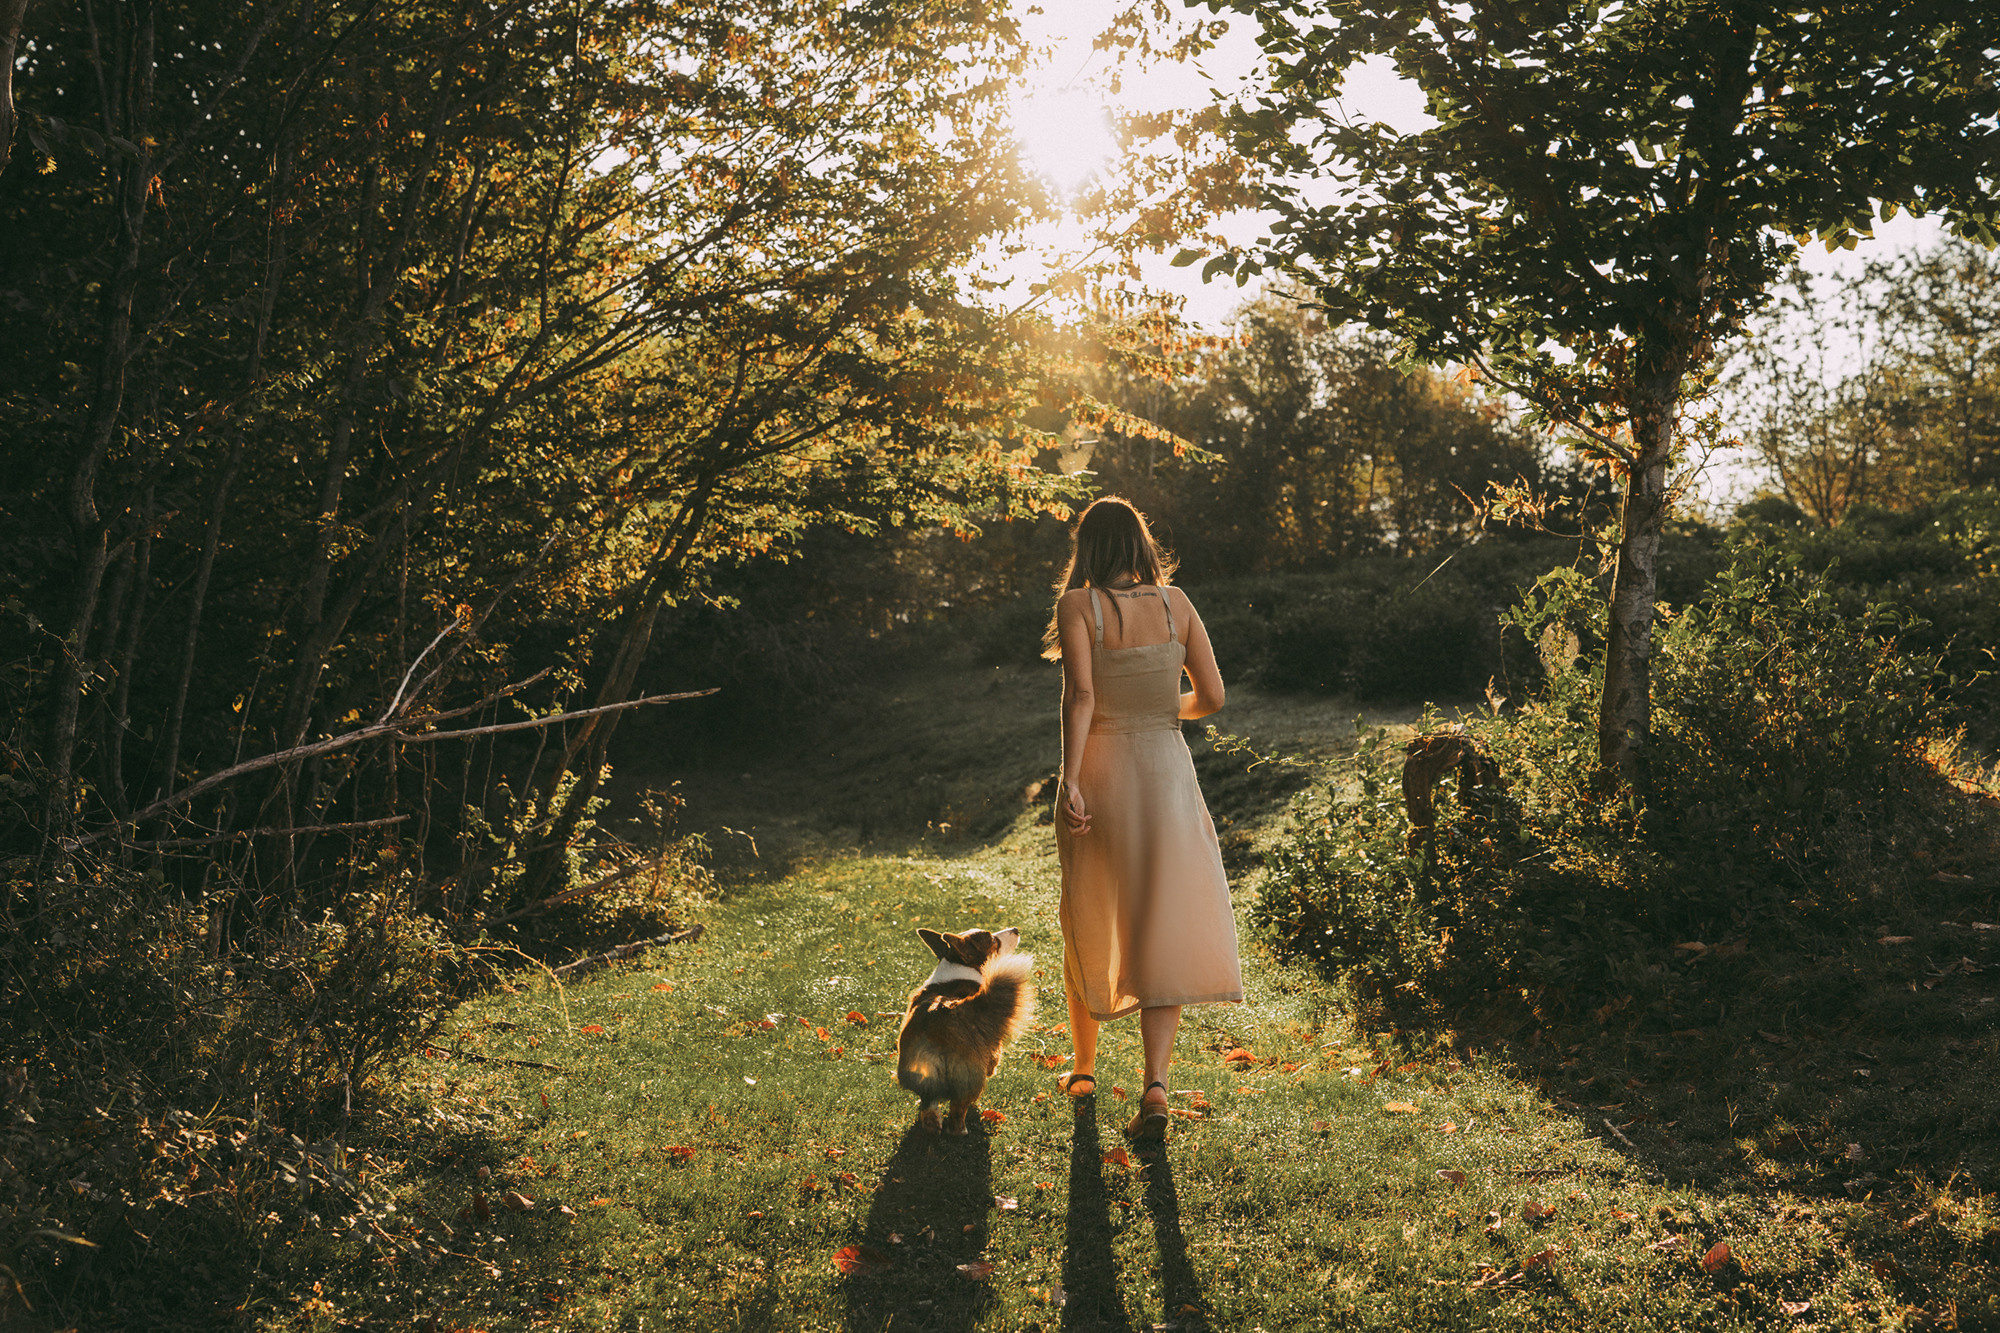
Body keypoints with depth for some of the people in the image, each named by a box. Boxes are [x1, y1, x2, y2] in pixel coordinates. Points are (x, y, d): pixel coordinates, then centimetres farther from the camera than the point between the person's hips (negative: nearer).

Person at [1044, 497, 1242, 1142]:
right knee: (1160, 931, 3)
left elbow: (1079, 693, -18)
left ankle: (1084, 1069, 32)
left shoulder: (1078, 605, -5)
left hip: (1099, 773, -1)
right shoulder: (1175, 603, 4)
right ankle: (1155, 1084, -12)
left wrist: (1071, 779, -20)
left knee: (1088, 925, 16)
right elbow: (1212, 696, 4)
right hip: (1167, 772, 1)